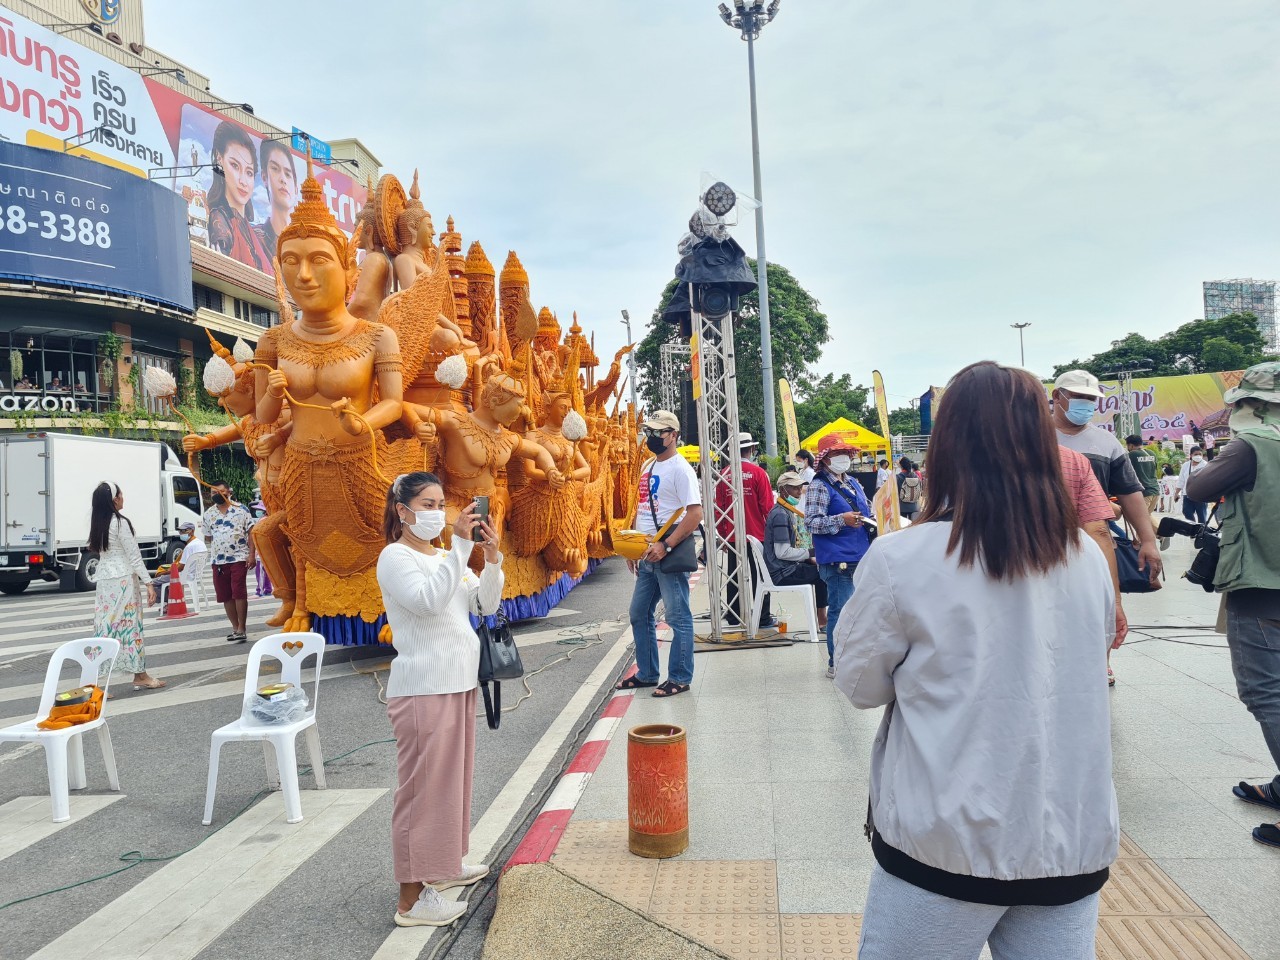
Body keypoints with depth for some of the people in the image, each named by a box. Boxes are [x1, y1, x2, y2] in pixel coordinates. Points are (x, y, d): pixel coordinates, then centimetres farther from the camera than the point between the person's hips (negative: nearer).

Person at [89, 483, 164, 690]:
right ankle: (140, 676, 8)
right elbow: (134, 556, -12)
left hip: (104, 580, 7)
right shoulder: (120, 523, -12)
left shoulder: (97, 523, 9)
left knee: (104, 626, 8)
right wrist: (148, 583, -11)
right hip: (123, 580, -7)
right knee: (130, 625, 0)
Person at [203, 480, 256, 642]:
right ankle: (235, 627, 19)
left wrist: (251, 553, -9)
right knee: (225, 596, 8)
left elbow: (251, 532, -2)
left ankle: (241, 628, 0)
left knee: (239, 593, -7)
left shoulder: (241, 509, 0)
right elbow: (207, 537, 20)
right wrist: (218, 543, 3)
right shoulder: (208, 514, 11)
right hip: (218, 561, 4)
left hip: (239, 558, -4)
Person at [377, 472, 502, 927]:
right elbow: (429, 600, -27)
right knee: (423, 785, -3)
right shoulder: (395, 557, -10)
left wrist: (492, 558, -7)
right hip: (422, 689, -8)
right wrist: (461, 546, -28)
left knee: (452, 777, 18)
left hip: (457, 683, 8)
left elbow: (486, 605, 8)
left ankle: (442, 864, 34)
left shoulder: (445, 558, 13)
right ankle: (412, 898, 6)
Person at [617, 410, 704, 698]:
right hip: (647, 555, 9)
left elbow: (695, 513, -19)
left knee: (678, 617, 1)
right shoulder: (648, 467, 15)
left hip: (670, 554, -9)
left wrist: (665, 546, -22)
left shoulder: (679, 468, -12)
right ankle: (646, 674, 28)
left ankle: (679, 679, 11)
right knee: (639, 614, 15)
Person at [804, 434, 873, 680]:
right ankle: (836, 664, 6)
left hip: (860, 557, 8)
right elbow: (811, 522, -16)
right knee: (840, 611, -5)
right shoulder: (819, 486, -8)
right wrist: (841, 520, -26)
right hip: (838, 560, -8)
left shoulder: (853, 483, 17)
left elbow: (865, 512, 31)